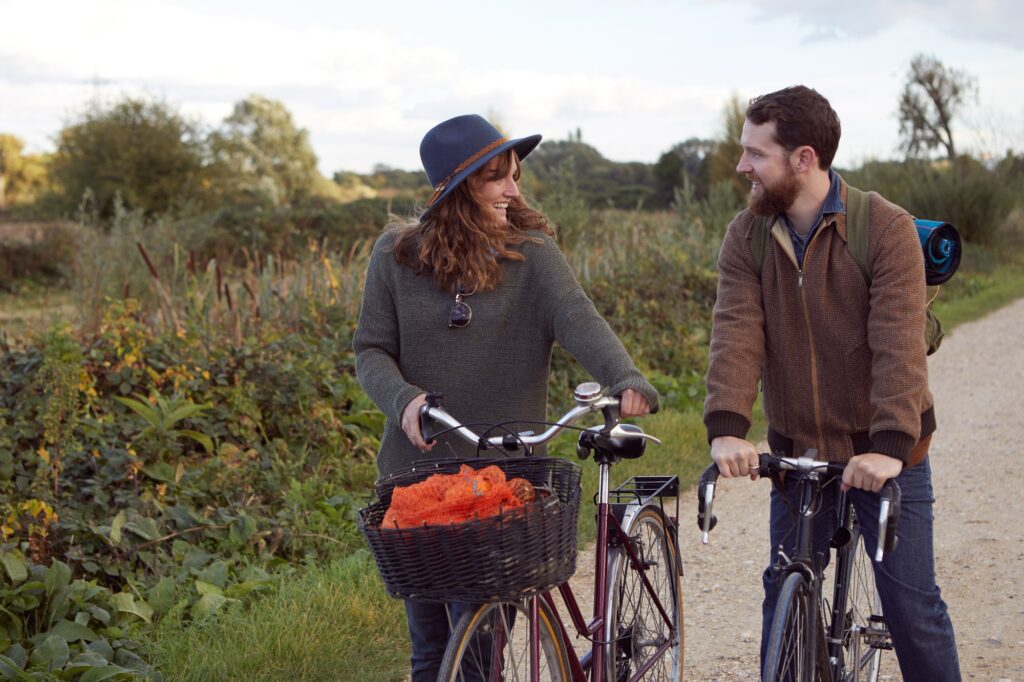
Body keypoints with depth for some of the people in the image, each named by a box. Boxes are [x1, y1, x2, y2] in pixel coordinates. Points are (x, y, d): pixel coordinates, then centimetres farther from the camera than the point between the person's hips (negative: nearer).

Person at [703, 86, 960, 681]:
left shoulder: (888, 229, -14)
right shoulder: (746, 236, -2)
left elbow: (899, 345, -22)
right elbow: (736, 333, -14)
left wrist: (890, 446, -33)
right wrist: (727, 427, -28)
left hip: (885, 455, -3)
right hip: (797, 452, 4)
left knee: (912, 604, 3)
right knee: (784, 597, 10)